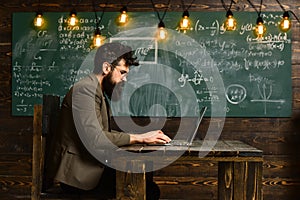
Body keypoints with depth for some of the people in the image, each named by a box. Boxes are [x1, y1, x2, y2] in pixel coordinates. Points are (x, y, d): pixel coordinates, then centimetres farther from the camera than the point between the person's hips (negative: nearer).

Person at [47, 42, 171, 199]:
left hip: (93, 165, 9)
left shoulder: (99, 91, 15)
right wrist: (140, 137, -19)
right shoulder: (85, 89, -15)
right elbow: (96, 139, -25)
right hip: (79, 172, -9)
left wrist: (140, 136, 1)